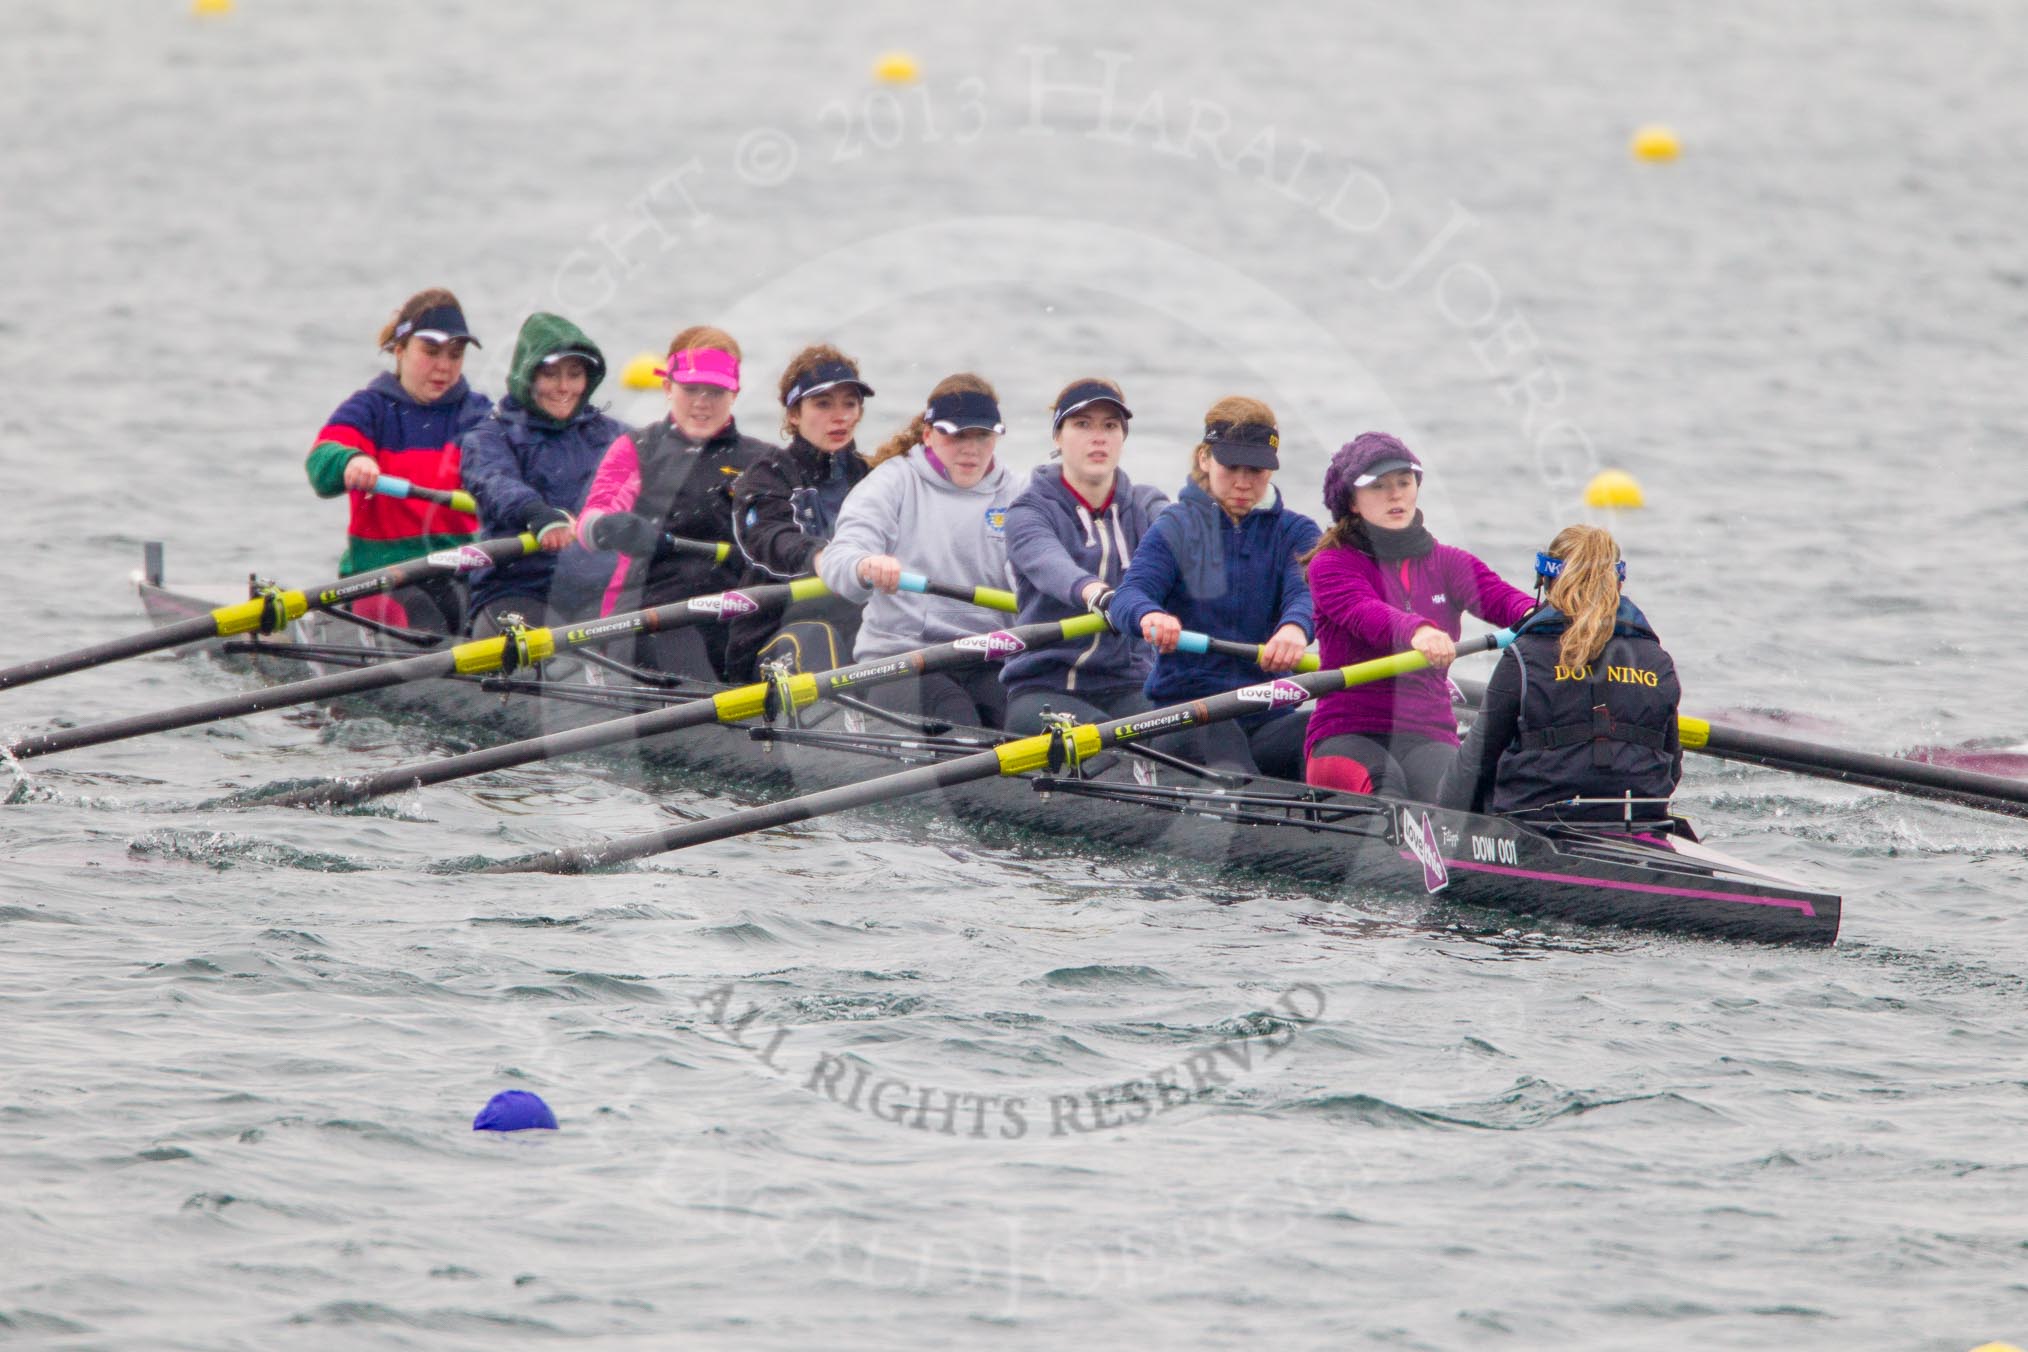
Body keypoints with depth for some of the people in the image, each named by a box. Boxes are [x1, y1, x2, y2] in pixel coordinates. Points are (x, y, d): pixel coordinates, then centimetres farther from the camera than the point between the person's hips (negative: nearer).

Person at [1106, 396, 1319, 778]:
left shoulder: (1293, 532, 14)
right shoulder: (1176, 528, 8)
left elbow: (1308, 591, -9)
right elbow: (1127, 595, -10)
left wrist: (1295, 627, -37)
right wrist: (1150, 615, -38)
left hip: (1268, 714, 2)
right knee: (1218, 733, -38)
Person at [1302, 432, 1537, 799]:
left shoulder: (1448, 564, 17)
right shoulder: (1331, 564, 5)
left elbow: (1499, 597, -4)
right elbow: (1363, 613, -18)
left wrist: (1534, 614, -31)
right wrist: (1416, 631, -42)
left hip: (1428, 737, 3)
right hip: (1347, 736, -3)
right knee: (1385, 788, -37)